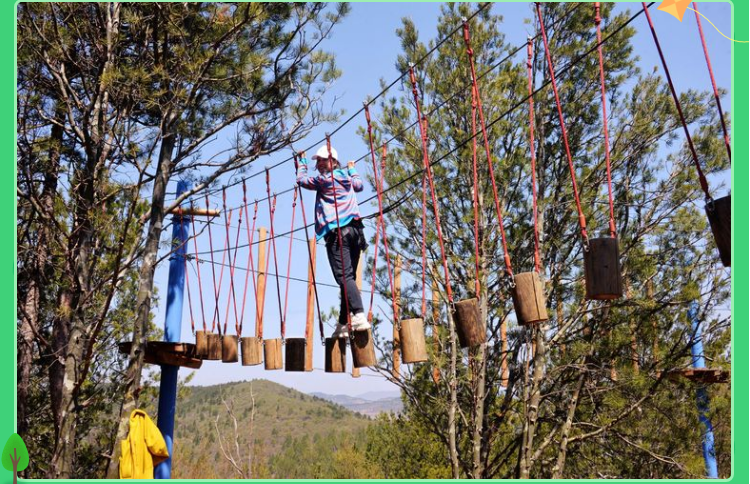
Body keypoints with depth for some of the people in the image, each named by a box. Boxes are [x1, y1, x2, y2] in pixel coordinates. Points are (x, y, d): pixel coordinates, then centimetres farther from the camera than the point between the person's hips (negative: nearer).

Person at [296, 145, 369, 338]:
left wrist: (302, 162, 33)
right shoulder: (347, 177, 20)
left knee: (344, 276, -17)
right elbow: (359, 185, 43)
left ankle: (359, 315, -33)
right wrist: (352, 169, 59)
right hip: (354, 229, 7)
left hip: (337, 231, -7)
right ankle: (343, 324, 8)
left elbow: (301, 180, 16)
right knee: (349, 277, 7)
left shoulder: (323, 179, 1)